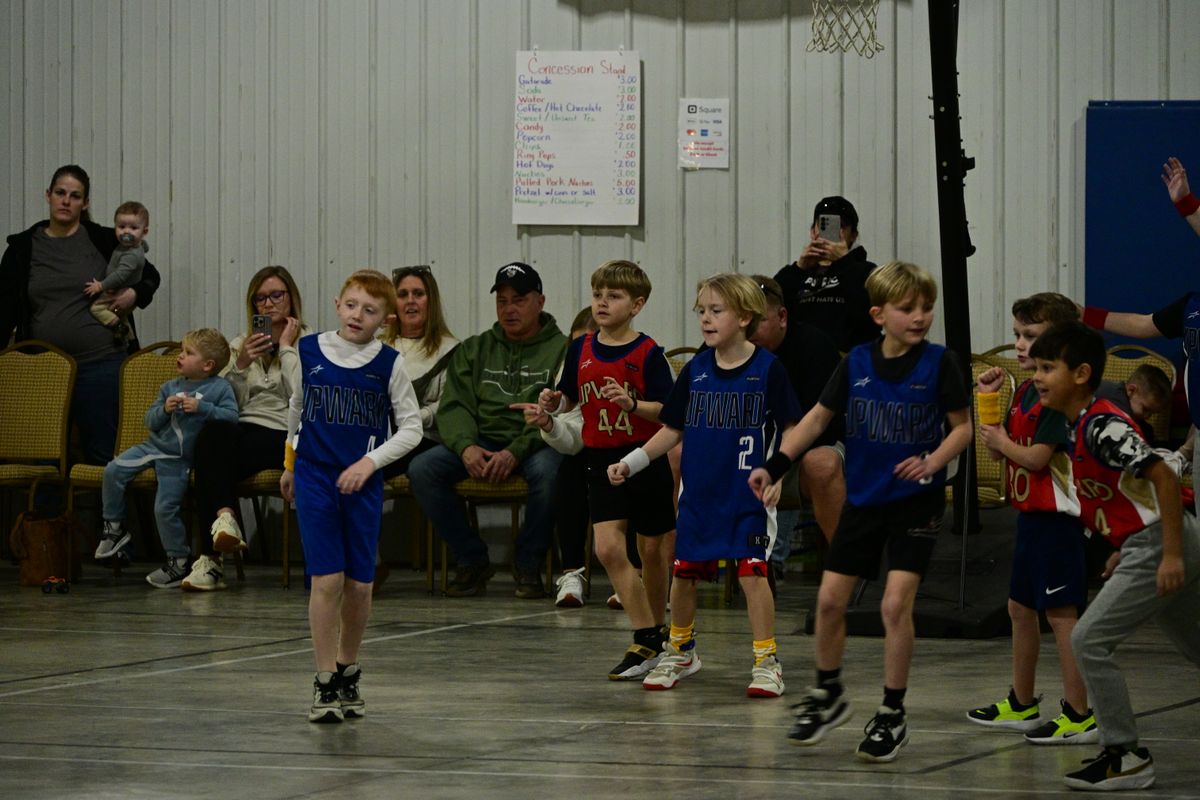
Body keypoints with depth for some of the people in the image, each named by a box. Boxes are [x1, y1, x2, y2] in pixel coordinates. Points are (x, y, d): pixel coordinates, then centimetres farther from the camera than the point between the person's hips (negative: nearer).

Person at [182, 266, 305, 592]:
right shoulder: (241, 345, 25)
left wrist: (287, 347, -1)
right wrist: (240, 364, 0)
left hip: (285, 438, -4)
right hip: (244, 431, 4)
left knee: (213, 444, -34)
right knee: (213, 432, -35)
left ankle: (211, 556, -39)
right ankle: (224, 517, -52)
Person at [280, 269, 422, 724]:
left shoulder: (388, 364, -3)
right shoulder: (308, 351, 1)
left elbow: (411, 428, 2)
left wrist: (371, 461, -11)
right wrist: (290, 464, 25)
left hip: (362, 482, 0)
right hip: (315, 479, 0)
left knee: (359, 585, 5)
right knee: (326, 581, -8)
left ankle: (348, 673, 25)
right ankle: (324, 684, -2)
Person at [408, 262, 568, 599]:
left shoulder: (561, 350, 3)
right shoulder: (474, 349, 18)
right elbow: (454, 406, 8)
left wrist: (515, 452, -22)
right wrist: (466, 446, -14)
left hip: (534, 445, -4)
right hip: (481, 441, 4)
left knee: (547, 473, -38)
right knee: (422, 469, -21)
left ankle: (528, 564, -14)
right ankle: (472, 560, -7)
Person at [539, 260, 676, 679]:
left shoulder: (648, 353, -10)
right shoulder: (581, 349, 3)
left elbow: (668, 411, -13)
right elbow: (570, 400, 14)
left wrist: (633, 404, -30)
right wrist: (553, 404, -8)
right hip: (602, 460, 3)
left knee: (652, 551, 9)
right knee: (608, 548, -12)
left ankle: (655, 633, 28)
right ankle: (646, 640, -8)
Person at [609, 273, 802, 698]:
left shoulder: (767, 369, -7)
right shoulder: (695, 371, 5)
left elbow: (791, 429, -5)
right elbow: (673, 429, 12)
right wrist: (630, 463, 4)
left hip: (748, 494, -5)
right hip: (699, 491, 5)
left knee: (751, 571, -12)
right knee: (684, 572, 11)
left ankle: (767, 661, -3)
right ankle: (680, 652, 31)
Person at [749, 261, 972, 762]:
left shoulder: (938, 364, -9)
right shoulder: (857, 364, -2)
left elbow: (963, 426, -3)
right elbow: (818, 419, 7)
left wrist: (933, 462, -22)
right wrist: (774, 467, -1)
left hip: (916, 500, -4)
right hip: (863, 497, 4)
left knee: (896, 603, -12)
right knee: (830, 598, 6)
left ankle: (892, 716, 0)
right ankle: (828, 696, 27)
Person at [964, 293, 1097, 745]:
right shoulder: (1025, 391, 12)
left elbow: (1037, 457, -22)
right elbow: (996, 449, 14)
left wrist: (1002, 441, -5)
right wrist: (989, 400, 3)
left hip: (1057, 518, -10)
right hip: (1030, 517, 10)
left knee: (1061, 613, -9)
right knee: (1020, 608, 18)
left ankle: (1080, 716, -7)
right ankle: (1022, 705, 31)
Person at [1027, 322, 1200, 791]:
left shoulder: (1103, 427, -18)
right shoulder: (1079, 429, 12)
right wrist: (1124, 550, 21)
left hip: (1157, 546, -10)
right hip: (1147, 546, 10)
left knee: (1089, 641, -10)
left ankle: (1125, 756, -5)